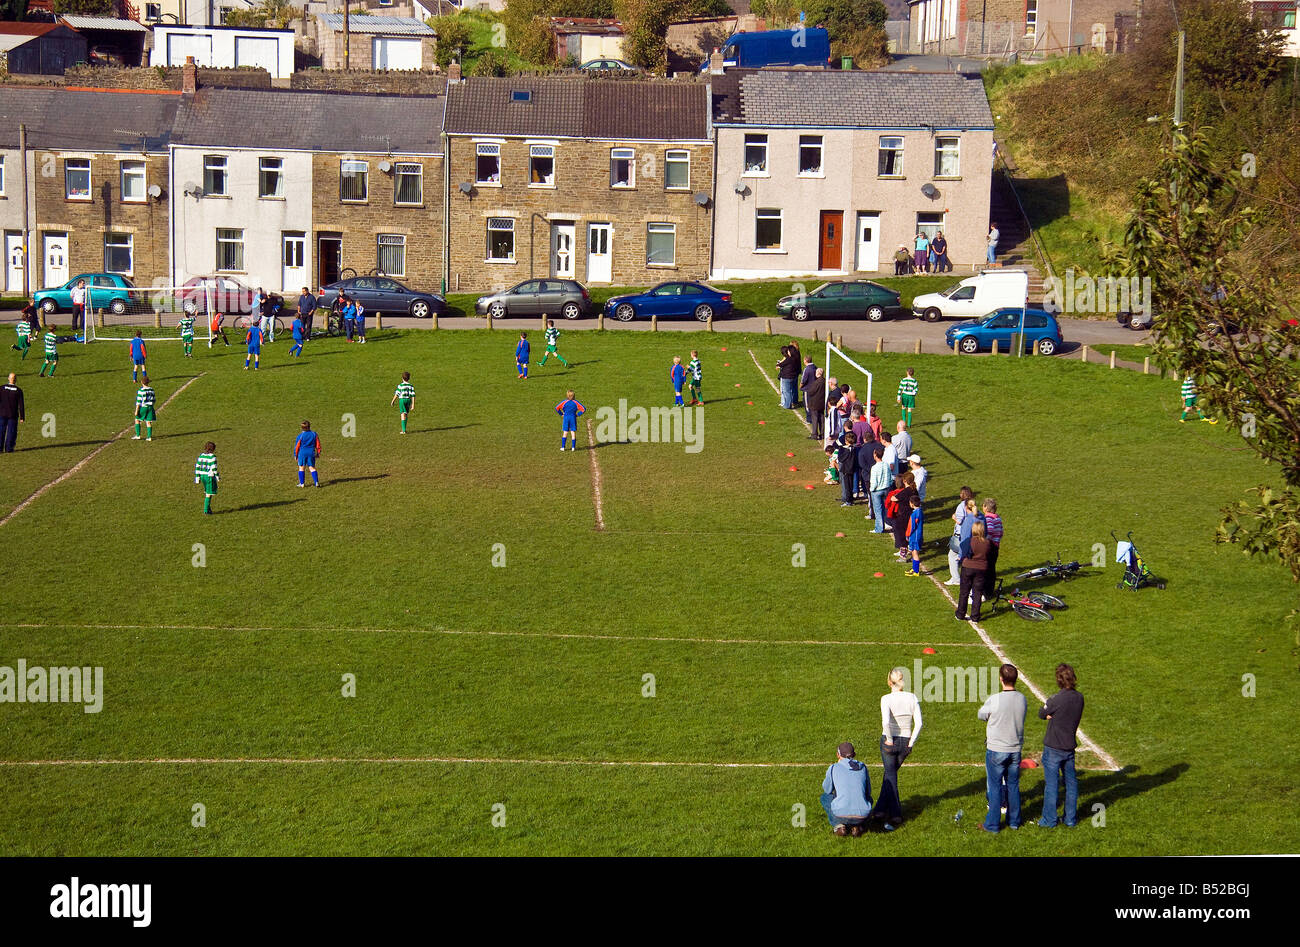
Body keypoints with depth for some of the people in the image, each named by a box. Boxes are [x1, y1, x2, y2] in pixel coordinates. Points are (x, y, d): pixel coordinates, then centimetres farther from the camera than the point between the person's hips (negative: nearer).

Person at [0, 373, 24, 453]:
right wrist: (22, 417, 0)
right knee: (11, 431, 8)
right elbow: (21, 405, -5)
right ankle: (8, 448, 7)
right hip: (13, 415, -1)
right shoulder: (18, 390, -7)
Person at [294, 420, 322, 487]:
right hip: (311, 453, 2)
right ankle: (316, 482, -2)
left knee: (301, 468, 9)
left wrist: (295, 455, 8)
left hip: (302, 453, -2)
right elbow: (318, 444, 6)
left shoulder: (300, 436, -9)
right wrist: (318, 453, 17)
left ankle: (302, 483, 11)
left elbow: (297, 446, -3)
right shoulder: (314, 434, -1)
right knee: (312, 468, 7)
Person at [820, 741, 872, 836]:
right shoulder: (863, 767, 13)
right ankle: (856, 826, 14)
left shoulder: (833, 768, 4)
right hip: (863, 816, 2)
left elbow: (827, 789, 22)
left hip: (841, 815, -2)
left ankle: (838, 825, 10)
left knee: (825, 797, 31)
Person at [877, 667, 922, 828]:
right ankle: (882, 808, 22)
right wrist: (911, 743, -1)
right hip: (905, 742, 4)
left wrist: (889, 740, -14)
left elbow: (885, 721, -27)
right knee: (891, 772, 21)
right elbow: (918, 724, -8)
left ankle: (895, 814, 2)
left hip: (889, 742, -4)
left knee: (890, 775, 9)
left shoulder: (886, 699, -13)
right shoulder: (912, 698, -3)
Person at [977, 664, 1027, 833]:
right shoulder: (1022, 699, -5)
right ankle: (1014, 821, 25)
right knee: (1013, 786, 16)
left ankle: (992, 824, 12)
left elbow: (981, 715, -3)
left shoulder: (994, 700, -20)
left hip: (996, 750, -4)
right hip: (1015, 749, 4)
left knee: (995, 787, 5)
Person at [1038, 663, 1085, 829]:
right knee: (1071, 782, 15)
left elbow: (1042, 714, -7)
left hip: (1053, 748, -6)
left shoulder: (1056, 699, -22)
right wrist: (1053, 716, -3)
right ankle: (1071, 819, 22)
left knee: (1051, 784, 4)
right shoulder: (1079, 697, -3)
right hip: (1070, 747, 6)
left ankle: (1049, 820, 11)